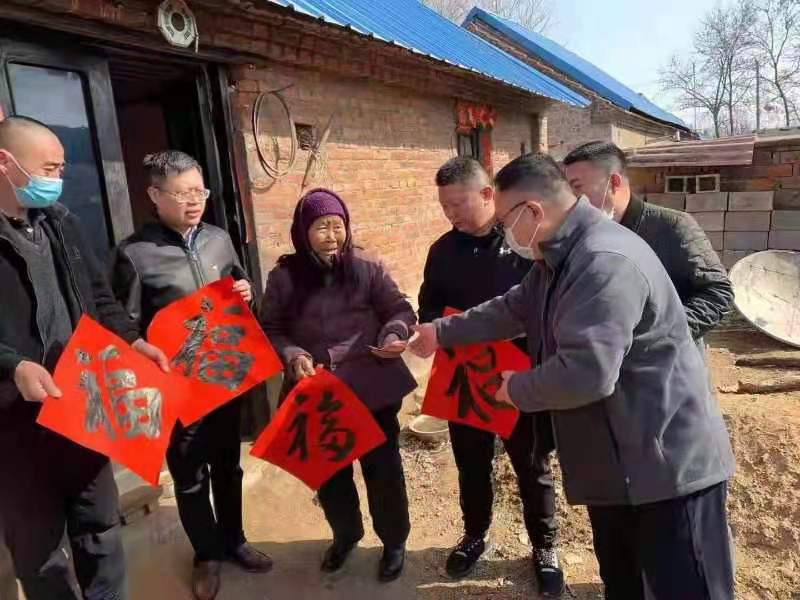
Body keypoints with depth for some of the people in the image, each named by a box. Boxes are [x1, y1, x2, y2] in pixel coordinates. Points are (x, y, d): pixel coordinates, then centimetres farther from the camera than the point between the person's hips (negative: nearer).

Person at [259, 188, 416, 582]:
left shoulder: (366, 268, -7)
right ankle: (345, 534, 48)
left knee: (381, 466, 13)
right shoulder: (285, 276, -3)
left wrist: (394, 335, -24)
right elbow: (269, 329, 0)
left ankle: (394, 541, 38)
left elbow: (400, 310, -4)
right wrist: (293, 356, -17)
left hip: (372, 388, -2)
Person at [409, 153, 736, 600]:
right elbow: (512, 309, 18)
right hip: (616, 461, 10)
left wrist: (516, 389, -17)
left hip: (670, 463, -10)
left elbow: (586, 373, -35)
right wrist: (442, 332, 20)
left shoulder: (605, 262, -28)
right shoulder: (561, 258, 7)